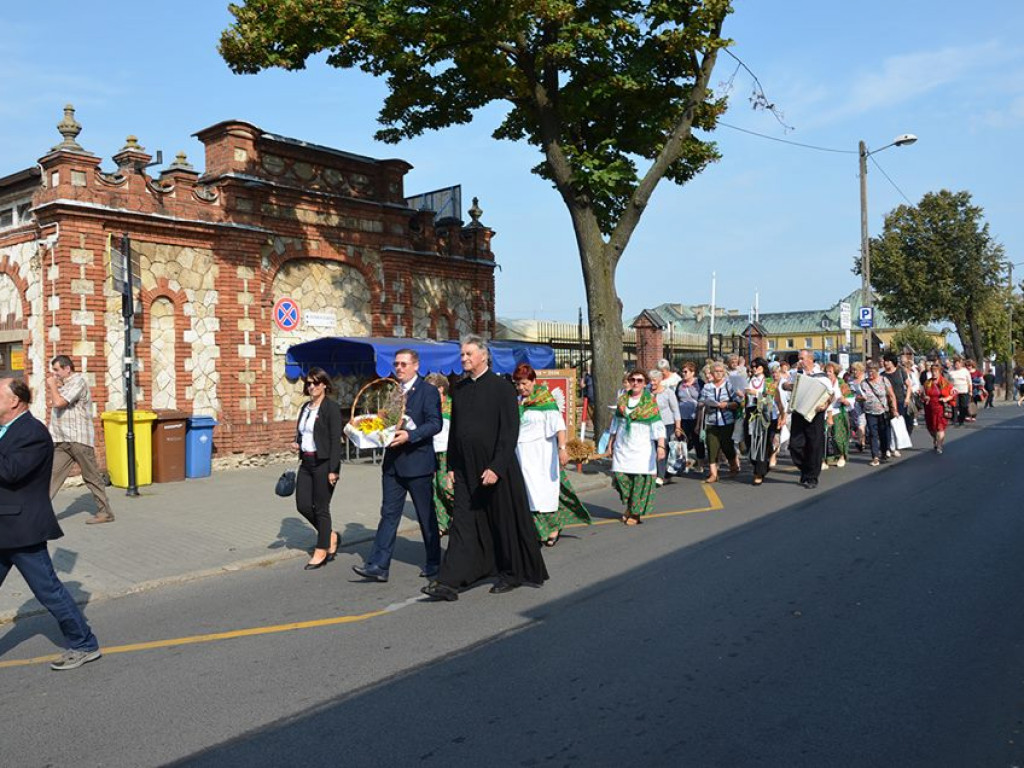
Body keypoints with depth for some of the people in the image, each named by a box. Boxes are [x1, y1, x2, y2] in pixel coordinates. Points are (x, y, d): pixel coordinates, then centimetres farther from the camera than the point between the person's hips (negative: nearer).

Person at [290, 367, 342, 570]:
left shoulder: (331, 408, -10)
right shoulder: (306, 407, 12)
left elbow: (336, 440, -14)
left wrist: (333, 470, -18)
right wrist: (296, 444, 1)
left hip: (324, 463, -7)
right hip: (306, 462, 8)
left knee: (321, 508, 0)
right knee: (303, 505, 7)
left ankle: (321, 552, 14)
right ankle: (330, 536, 28)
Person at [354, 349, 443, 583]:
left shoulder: (428, 391, -7)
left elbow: (435, 423, -15)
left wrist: (409, 435, -26)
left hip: (418, 461, -5)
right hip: (392, 462, 5)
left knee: (426, 515, 7)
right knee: (389, 513, 3)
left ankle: (434, 563, 22)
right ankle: (378, 565, 3)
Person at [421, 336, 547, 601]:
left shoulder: (501, 388, -9)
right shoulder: (459, 389, 9)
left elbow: (509, 431, -13)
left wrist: (496, 467, -19)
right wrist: (451, 465, 10)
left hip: (496, 469, -5)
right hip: (465, 470, 5)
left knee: (505, 523, 8)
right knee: (463, 523, 1)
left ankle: (512, 574, 25)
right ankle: (449, 582, -1)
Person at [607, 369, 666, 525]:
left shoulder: (650, 402, -1)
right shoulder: (622, 400, 11)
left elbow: (657, 426, -7)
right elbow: (616, 423, 18)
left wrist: (661, 446, -17)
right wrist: (611, 443, 18)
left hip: (642, 447, -3)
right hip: (622, 446, 3)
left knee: (641, 478, -7)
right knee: (620, 474, -6)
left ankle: (636, 513, 9)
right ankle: (629, 506, 17)